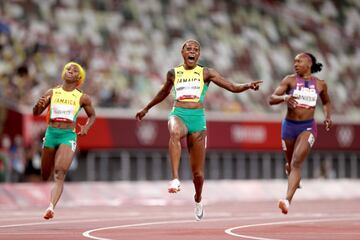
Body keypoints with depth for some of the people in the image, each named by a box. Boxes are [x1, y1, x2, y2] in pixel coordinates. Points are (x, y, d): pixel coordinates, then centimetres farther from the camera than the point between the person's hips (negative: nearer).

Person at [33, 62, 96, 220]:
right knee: (45, 176, 10)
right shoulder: (52, 93, 8)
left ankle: (51, 207, -34)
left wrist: (86, 127, -1)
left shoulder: (82, 98, 5)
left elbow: (92, 116, 19)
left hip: (68, 136, -2)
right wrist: (39, 105, -14)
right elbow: (36, 113, 9)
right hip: (51, 134, 2)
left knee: (59, 173, -22)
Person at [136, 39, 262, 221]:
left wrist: (248, 86, -18)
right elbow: (164, 92, 30)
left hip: (198, 118, 0)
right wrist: (146, 109, 39)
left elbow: (233, 87, 1)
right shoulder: (173, 73, 12)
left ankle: (198, 199, 33)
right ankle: (175, 179, -47)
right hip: (178, 115, 0)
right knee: (175, 133, -41)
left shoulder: (205, 73, 6)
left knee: (197, 171, 2)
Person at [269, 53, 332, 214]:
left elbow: (326, 102, 23)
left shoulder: (320, 84, 4)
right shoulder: (290, 80, 0)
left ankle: (287, 200, -30)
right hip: (289, 125, 2)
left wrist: (328, 116, 4)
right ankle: (295, 179, 53)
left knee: (296, 163, -19)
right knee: (290, 164, 16)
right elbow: (272, 99, -8)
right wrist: (284, 98, -29)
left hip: (307, 127, -2)